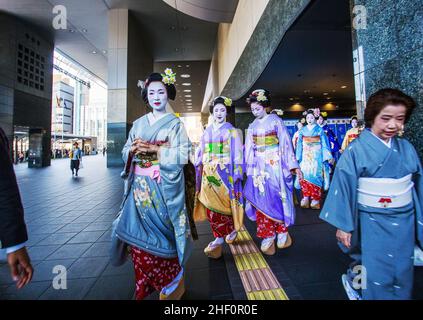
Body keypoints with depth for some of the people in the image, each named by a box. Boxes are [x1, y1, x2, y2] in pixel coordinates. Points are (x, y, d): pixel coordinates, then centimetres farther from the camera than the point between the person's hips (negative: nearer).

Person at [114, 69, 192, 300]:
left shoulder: (175, 124, 0)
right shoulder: (139, 123, 13)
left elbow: (183, 156, -11)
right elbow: (125, 152, 13)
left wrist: (154, 149, -16)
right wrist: (134, 149, -9)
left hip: (163, 189, -4)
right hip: (139, 188, 5)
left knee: (161, 233, 2)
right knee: (138, 234, 9)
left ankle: (171, 284, 26)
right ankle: (146, 284, 30)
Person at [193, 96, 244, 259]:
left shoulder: (232, 131, 1)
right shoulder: (207, 132, 12)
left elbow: (237, 153, -3)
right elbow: (200, 153, 13)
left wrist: (236, 174, -10)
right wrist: (196, 170, 9)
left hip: (225, 174, -4)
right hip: (208, 174, 4)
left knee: (223, 204, -1)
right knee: (210, 205, 6)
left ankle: (232, 229, 26)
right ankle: (220, 236, 22)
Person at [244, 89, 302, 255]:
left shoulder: (276, 121, -1)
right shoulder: (252, 126, 11)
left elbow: (285, 143, -4)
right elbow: (249, 149, 12)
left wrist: (294, 166, -7)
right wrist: (249, 169, 11)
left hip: (275, 165, -4)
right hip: (259, 166, 4)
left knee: (277, 198, 0)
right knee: (260, 199, 2)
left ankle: (282, 232, 20)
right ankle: (267, 235, 14)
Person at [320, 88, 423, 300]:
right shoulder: (356, 150, -15)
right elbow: (343, 187, -14)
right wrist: (343, 225, -12)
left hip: (404, 220, 5)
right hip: (372, 222, -5)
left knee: (402, 273, 17)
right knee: (378, 275, 6)